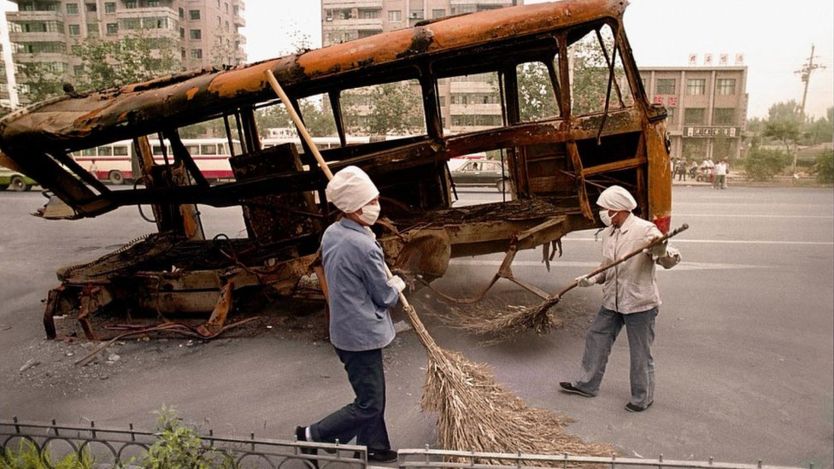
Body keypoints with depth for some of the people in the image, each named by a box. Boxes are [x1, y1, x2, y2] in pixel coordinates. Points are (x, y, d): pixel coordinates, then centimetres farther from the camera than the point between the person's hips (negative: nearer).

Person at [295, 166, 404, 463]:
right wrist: (397, 286, 6)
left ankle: (375, 449, 37)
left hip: (344, 329, 9)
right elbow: (384, 297, -14)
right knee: (369, 406, 6)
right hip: (362, 335, -9)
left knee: (371, 395, 23)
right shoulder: (365, 247, -26)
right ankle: (312, 436, 15)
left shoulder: (331, 234, 0)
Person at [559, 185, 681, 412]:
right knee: (596, 338, 15)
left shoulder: (645, 230, -17)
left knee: (640, 352, 7)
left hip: (639, 302, -7)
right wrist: (592, 279, 0)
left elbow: (671, 260, -22)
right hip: (612, 301, 8)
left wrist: (662, 251, -44)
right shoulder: (608, 233, 6)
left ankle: (643, 397, 26)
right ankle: (587, 384, 32)